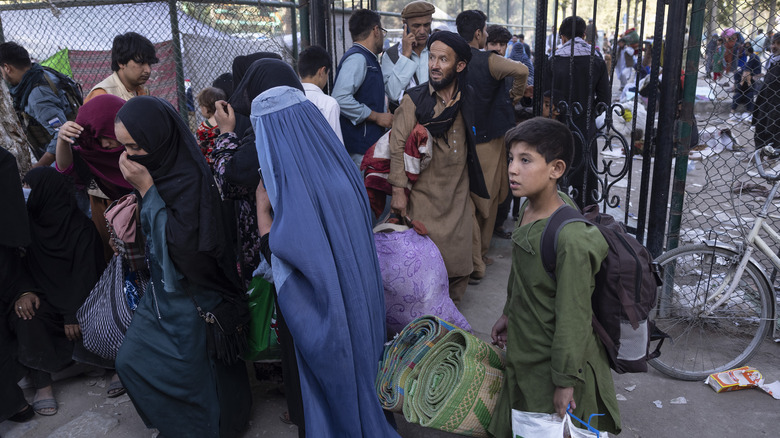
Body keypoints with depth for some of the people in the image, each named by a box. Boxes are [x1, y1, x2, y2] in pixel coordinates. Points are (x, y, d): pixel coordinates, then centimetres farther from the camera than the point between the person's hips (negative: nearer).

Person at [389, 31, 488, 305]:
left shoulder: (466, 100, 7)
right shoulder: (414, 100, -5)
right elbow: (398, 146, -10)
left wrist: (471, 191, 21)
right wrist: (398, 191, -16)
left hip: (458, 195, 4)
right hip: (424, 195, -4)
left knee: (457, 261, 8)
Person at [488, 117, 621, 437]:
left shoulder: (571, 239, -31)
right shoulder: (529, 209, -5)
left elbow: (572, 318, -25)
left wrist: (565, 382, -17)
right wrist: (508, 314, 21)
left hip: (554, 361, -8)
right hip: (526, 350, 8)